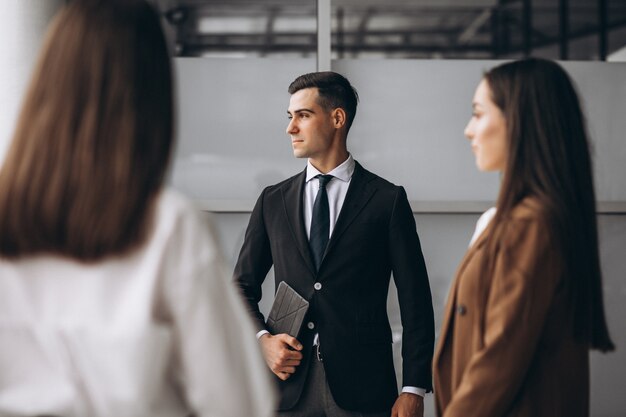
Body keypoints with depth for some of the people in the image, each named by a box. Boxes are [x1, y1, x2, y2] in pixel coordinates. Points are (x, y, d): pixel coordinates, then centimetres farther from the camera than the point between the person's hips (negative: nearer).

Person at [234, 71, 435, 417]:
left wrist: (413, 389, -6)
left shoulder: (388, 200, 1)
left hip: (361, 389, -2)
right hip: (290, 387, 3)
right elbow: (243, 287, 16)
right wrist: (261, 339, -3)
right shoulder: (272, 201, 10)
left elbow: (415, 301, 0)